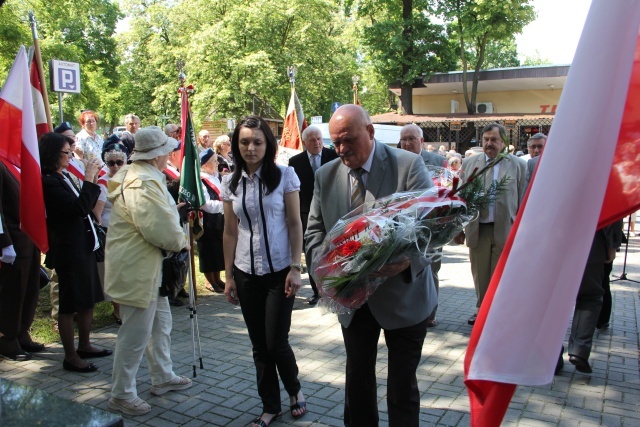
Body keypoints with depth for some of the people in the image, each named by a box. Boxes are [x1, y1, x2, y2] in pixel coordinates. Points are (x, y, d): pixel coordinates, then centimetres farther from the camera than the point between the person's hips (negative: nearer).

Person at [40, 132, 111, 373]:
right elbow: (79, 208, -25)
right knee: (69, 305, 2)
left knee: (89, 299, 17)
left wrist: (92, 180, 6)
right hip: (69, 251, -9)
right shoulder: (49, 182, -17)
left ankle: (84, 346, 31)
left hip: (84, 247, 9)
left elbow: (85, 206, 16)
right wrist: (89, 179, -19)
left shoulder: (63, 178, 11)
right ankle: (70, 357, 13)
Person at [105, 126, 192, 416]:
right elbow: (161, 229, -29)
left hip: (147, 264, 11)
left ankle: (162, 377, 37)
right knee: (136, 333, 1)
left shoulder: (136, 174, 10)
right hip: (136, 268, -11)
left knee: (160, 323, 21)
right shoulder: (144, 184, -25)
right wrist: (181, 241, -10)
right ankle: (121, 395, 16)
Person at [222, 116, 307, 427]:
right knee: (259, 345, 10)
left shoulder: (284, 175, -5)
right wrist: (229, 276, 7)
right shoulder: (231, 183, 4)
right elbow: (230, 232, 7)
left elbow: (295, 224, -5)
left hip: (279, 271, -3)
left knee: (276, 342, -1)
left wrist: (295, 268, -11)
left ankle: (294, 389, 29)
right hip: (246, 273, 3)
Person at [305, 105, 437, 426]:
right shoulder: (325, 176, 2)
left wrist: (408, 260, -34)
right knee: (357, 379, 18)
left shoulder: (408, 165, -11)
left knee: (402, 385, 10)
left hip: (402, 295, -3)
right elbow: (314, 231, 5)